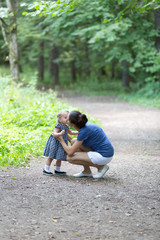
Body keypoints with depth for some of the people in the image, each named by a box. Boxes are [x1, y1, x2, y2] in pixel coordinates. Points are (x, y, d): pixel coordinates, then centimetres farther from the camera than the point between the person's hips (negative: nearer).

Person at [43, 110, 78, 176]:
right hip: (55, 143, -8)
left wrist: (78, 132, 18)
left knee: (59, 158, 14)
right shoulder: (58, 126, -17)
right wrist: (60, 134, -44)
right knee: (51, 157, -4)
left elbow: (70, 132, 27)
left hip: (62, 144, 8)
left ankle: (57, 170, 26)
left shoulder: (66, 127, 10)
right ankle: (46, 170, 0)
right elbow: (54, 134, -26)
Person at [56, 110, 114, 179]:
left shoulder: (84, 131, -20)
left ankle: (100, 166, -1)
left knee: (69, 158, -9)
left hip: (104, 156, -9)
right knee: (74, 142, 12)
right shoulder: (86, 125, 5)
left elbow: (70, 152, -17)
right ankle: (87, 171, 13)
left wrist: (61, 141, -4)